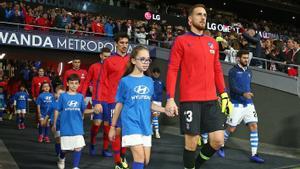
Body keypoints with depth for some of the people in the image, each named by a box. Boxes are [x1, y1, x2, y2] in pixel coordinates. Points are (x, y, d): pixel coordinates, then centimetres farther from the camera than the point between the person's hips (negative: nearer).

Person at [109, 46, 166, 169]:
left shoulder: (149, 81, 9)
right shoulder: (125, 81, -3)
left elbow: (149, 104, 14)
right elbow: (119, 105, 2)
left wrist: (164, 109, -3)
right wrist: (113, 127, 5)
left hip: (145, 125, 5)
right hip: (131, 124, -5)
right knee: (140, 157, -15)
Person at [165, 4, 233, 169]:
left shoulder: (212, 42, 16)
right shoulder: (181, 41, 0)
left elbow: (217, 71, 19)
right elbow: (172, 70, -5)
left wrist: (224, 95, 12)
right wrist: (170, 98, -13)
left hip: (211, 100, 5)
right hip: (190, 100, -5)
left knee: (218, 140, 2)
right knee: (191, 142, -1)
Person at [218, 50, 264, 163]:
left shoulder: (249, 72, 14)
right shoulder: (233, 71, -5)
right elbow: (232, 87, -17)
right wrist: (243, 93, -31)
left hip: (248, 104, 5)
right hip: (236, 104, -5)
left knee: (254, 126, -6)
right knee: (231, 128, 3)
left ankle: (254, 155, -3)